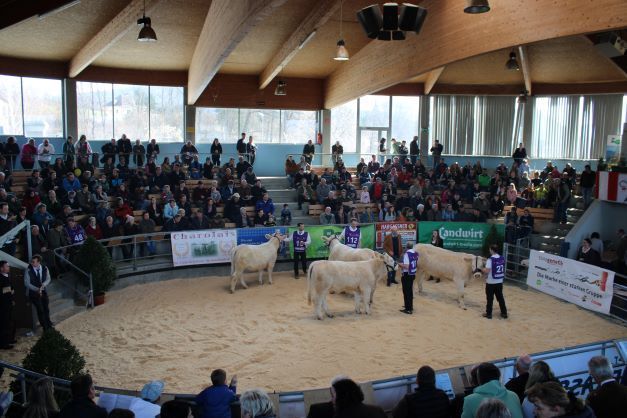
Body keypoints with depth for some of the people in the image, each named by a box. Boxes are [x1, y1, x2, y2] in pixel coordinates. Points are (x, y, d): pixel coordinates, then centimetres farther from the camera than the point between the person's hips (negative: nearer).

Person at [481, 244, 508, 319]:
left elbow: (487, 271, -23)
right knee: (500, 297, 16)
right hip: (499, 282, 5)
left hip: (491, 282, -5)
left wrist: (482, 269, -2)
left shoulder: (490, 260, -18)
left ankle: (488, 314, 14)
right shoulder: (502, 258, 2)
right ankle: (504, 313, 21)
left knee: (490, 298, 6)